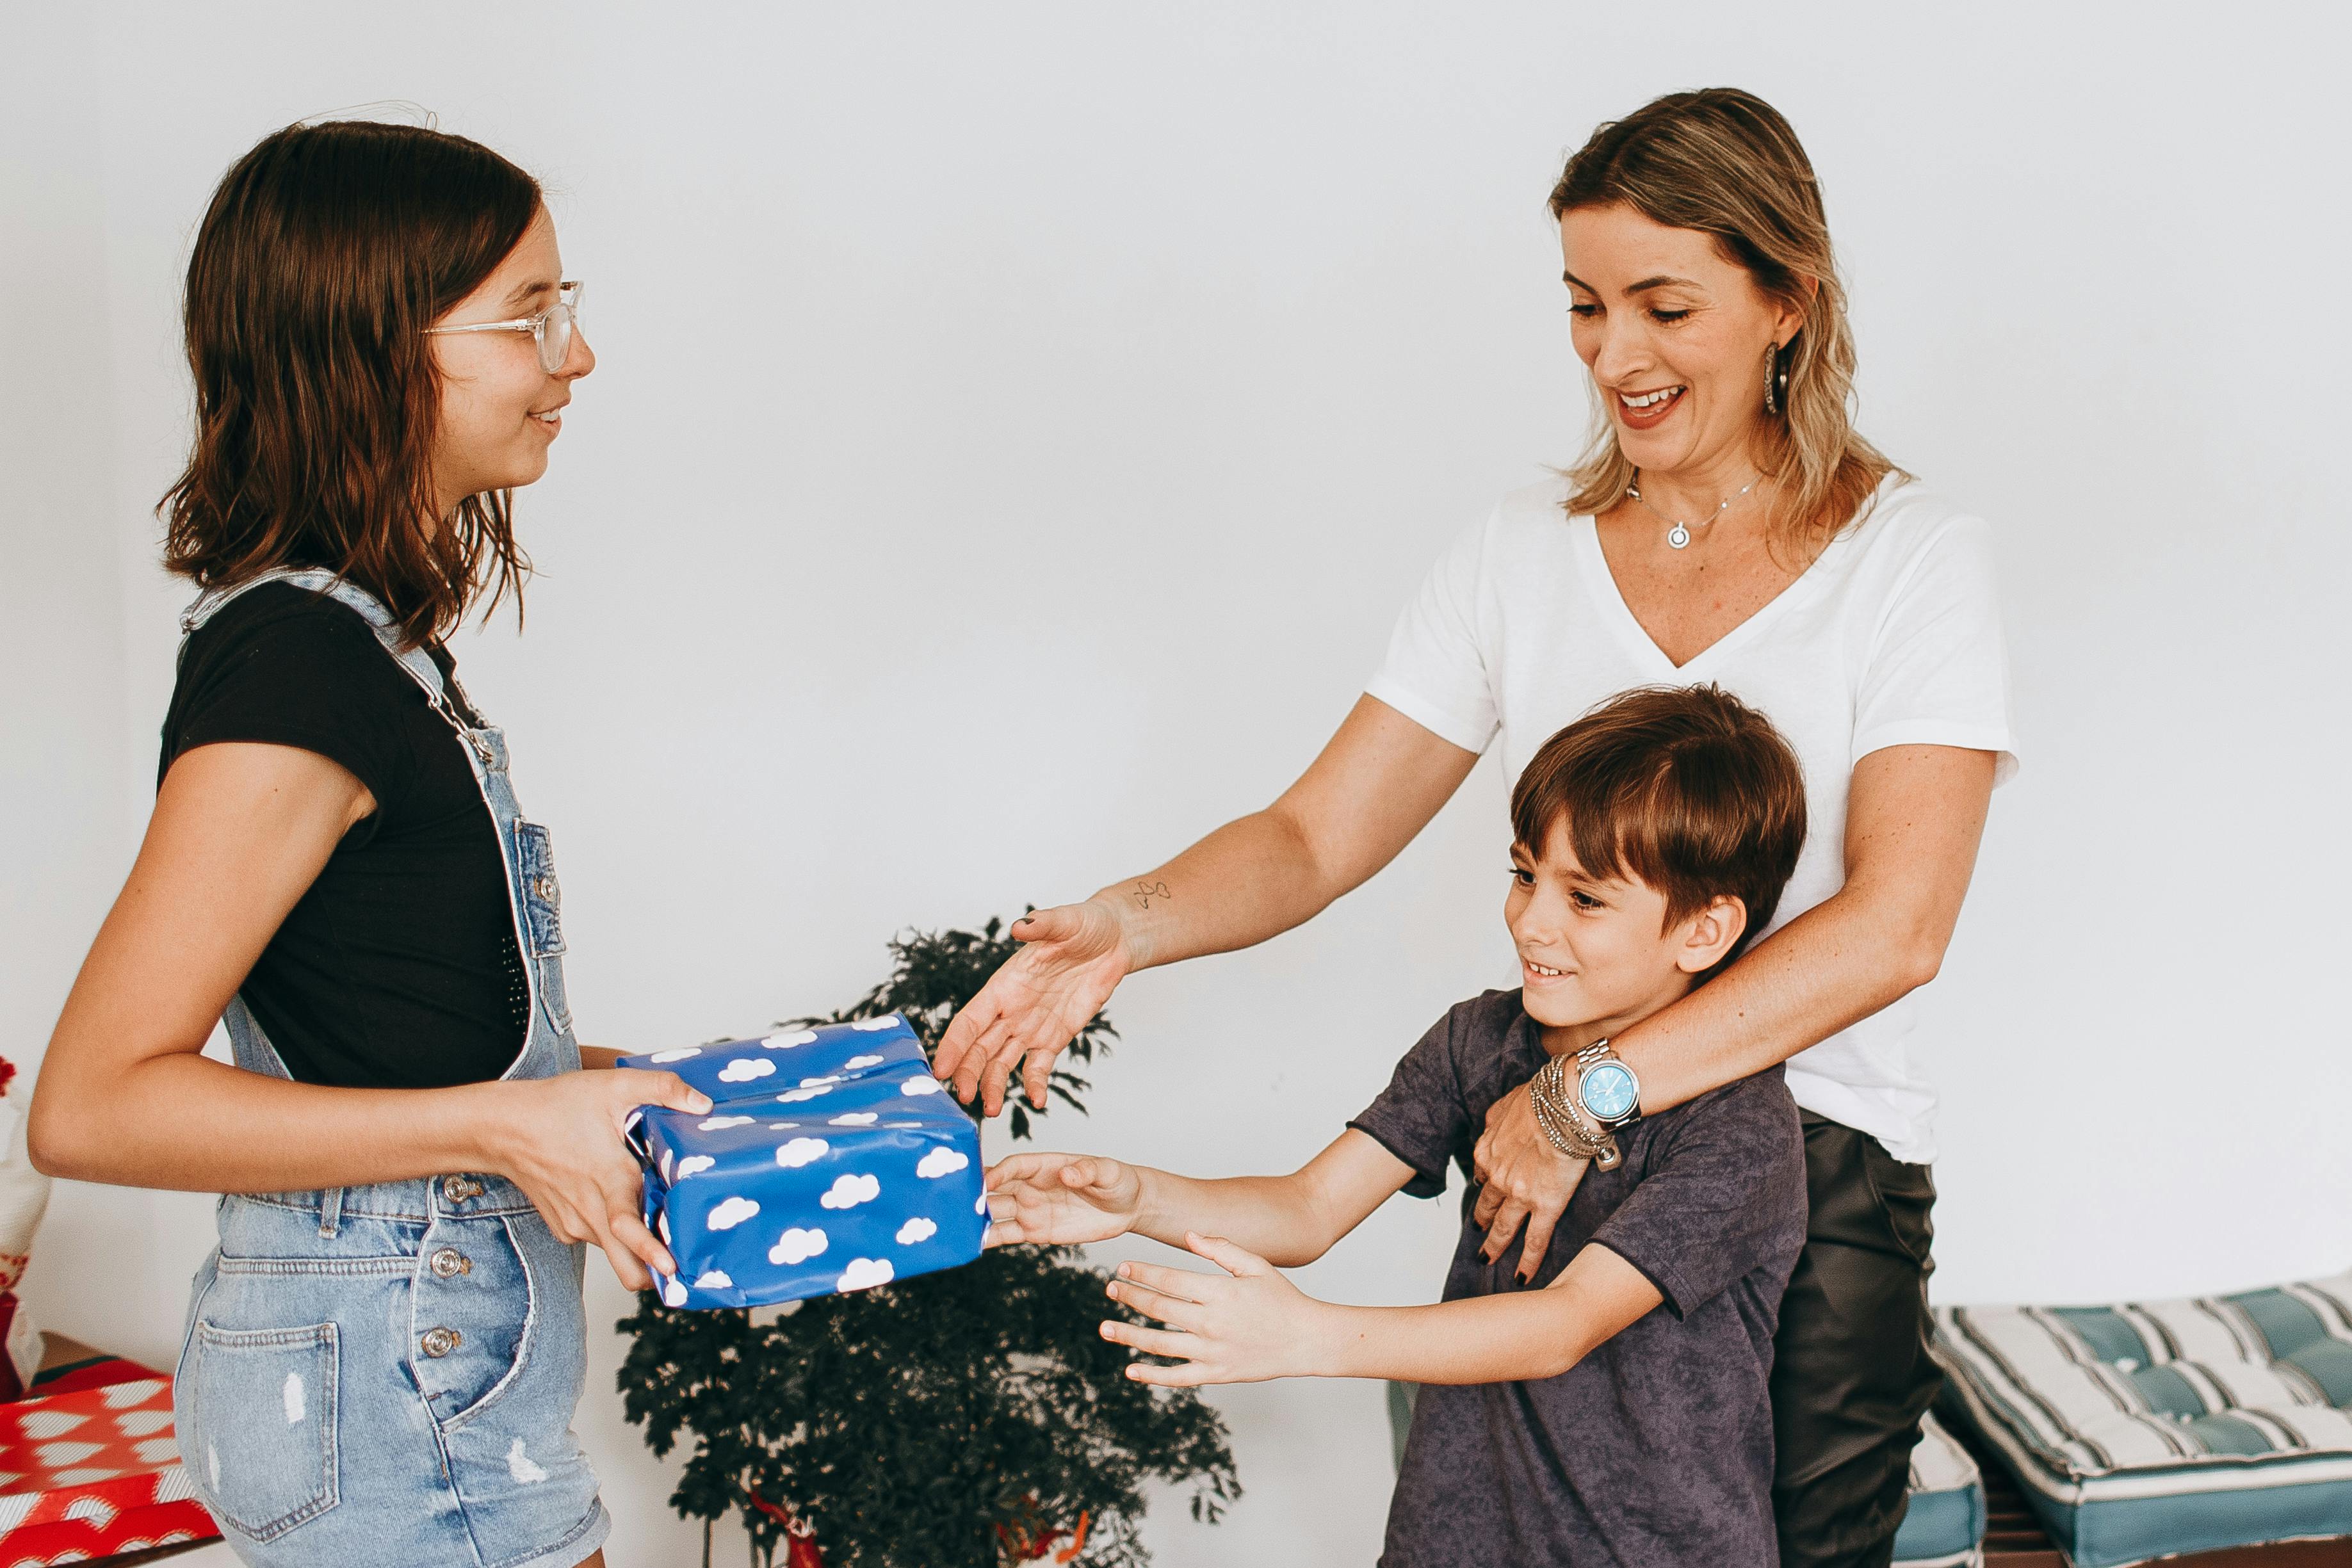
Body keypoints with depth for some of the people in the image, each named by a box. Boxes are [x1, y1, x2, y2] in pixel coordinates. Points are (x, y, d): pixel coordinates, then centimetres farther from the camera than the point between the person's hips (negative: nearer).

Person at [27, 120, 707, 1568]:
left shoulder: (362, 637, 8)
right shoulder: (302, 666, -22)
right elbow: (92, 1104, -23)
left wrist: (586, 1076, 11)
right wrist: (499, 1129, -23)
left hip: (437, 1361, 9)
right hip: (394, 1396, -9)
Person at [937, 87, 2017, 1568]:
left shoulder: (1916, 559, -5)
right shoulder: (1525, 552, 6)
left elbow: (1891, 928, -17)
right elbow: (1317, 834, 2)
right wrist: (1133, 920, -18)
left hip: (1818, 1173, -3)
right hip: (1552, 1161, 3)